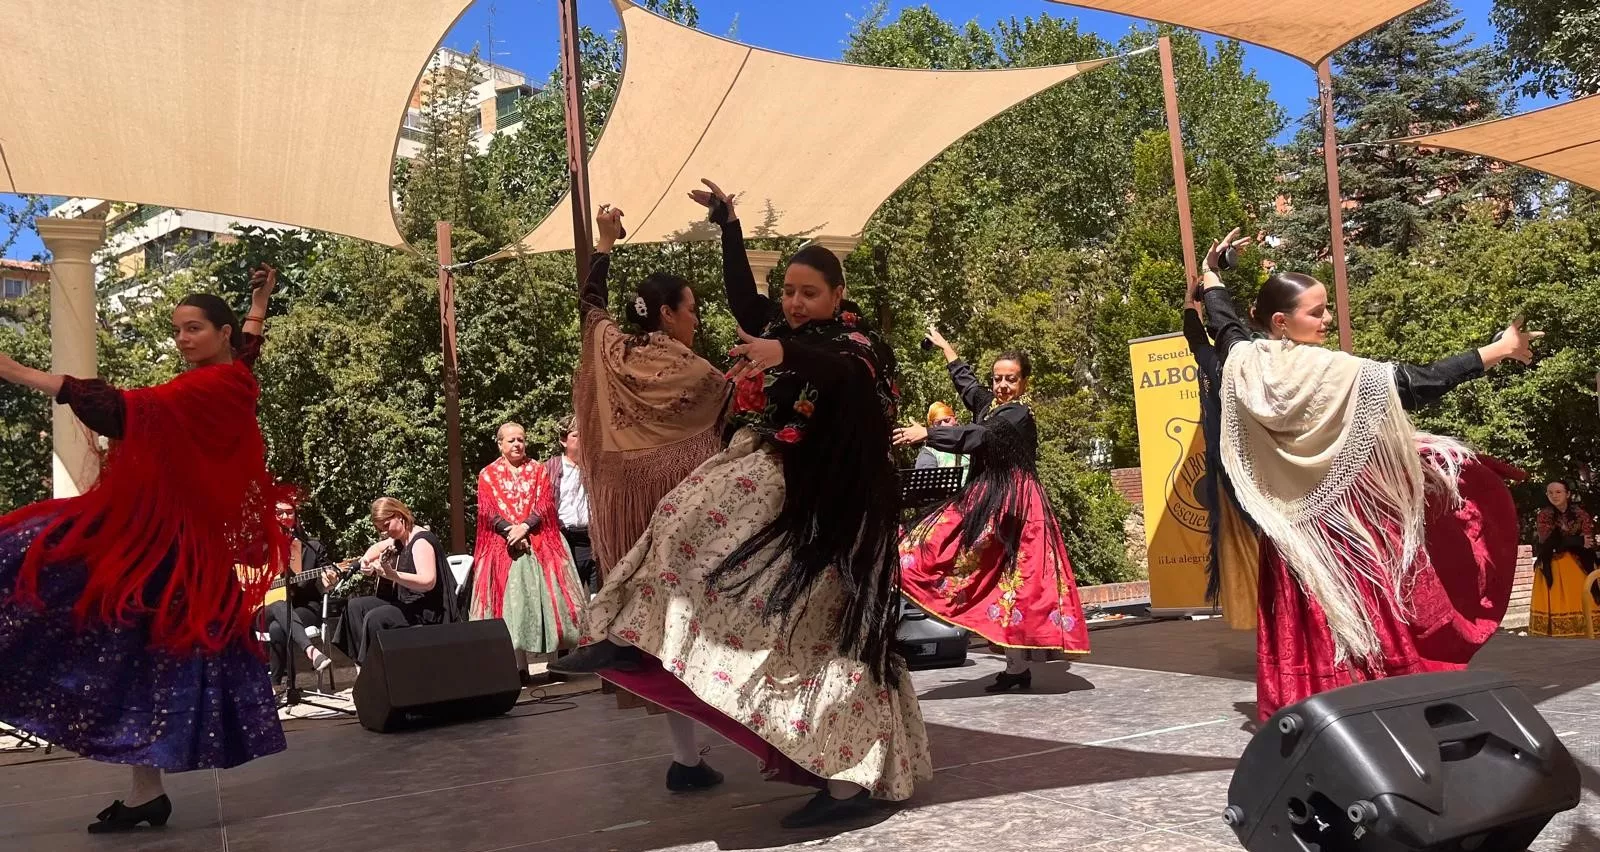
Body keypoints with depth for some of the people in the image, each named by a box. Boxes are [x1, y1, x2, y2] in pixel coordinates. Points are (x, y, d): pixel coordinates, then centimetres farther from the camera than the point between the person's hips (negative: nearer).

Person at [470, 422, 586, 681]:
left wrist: (524, 527, -14)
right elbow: (488, 513, -1)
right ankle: (519, 667, -4)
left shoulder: (538, 470, 13)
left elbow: (545, 505, 2)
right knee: (512, 602, -5)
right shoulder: (488, 475, 9)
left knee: (543, 598, -4)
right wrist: (511, 533, -14)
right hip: (504, 546, -1)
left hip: (539, 543, 1)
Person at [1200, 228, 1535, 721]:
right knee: (1364, 623, 4)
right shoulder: (1334, 373, -19)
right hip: (1342, 528, -5)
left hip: (1289, 529, 5)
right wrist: (1499, 350, -8)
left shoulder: (1244, 364, -4)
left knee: (1298, 634, 11)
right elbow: (1417, 384, -17)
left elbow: (1224, 324, 17)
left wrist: (1212, 273, 34)